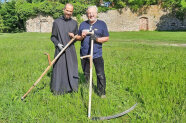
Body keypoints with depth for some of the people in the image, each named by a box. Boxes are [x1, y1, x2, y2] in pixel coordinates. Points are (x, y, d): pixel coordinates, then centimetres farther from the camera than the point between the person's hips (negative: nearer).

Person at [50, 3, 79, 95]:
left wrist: (74, 36, -8)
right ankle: (57, 89, 14)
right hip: (60, 50, -2)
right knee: (59, 69, 0)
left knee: (71, 68, 6)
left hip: (71, 50, 2)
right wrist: (58, 44, -13)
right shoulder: (56, 22, 1)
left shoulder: (74, 23, 9)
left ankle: (71, 87, 21)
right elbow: (53, 37, 4)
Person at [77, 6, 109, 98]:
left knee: (100, 75, -4)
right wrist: (82, 37, -10)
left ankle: (102, 92, 11)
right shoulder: (83, 24, 10)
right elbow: (78, 38, 14)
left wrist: (97, 39, -19)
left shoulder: (102, 24, 1)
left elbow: (106, 38, -1)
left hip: (97, 54, -3)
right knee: (86, 74, 16)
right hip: (84, 54, 4)